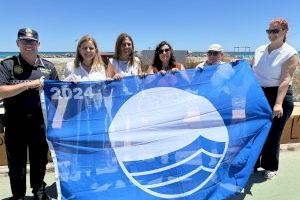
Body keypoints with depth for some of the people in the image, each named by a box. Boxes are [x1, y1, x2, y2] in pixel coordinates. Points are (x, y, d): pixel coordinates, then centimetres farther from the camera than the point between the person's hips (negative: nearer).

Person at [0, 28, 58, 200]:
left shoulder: (48, 67, 6)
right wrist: (28, 84, -20)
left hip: (40, 124, 3)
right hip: (15, 125, -2)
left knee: (40, 160, 18)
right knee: (16, 163, 12)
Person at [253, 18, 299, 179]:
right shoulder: (259, 50, 7)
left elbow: (285, 80, -18)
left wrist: (278, 103, -26)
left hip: (279, 95, -4)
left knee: (273, 134, 4)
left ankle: (270, 167, 24)